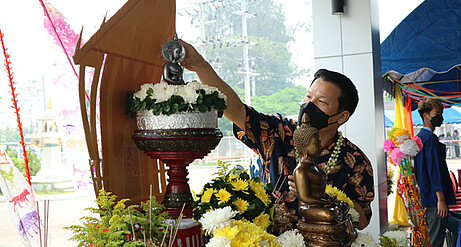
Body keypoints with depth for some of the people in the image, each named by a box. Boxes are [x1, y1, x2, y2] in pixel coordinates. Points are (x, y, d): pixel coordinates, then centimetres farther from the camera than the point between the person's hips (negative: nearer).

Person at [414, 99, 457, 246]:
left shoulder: (419, 138, 16)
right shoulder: (430, 138, -14)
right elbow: (434, 169, -20)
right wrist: (441, 199, -21)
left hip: (424, 197, 10)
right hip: (435, 198, -10)